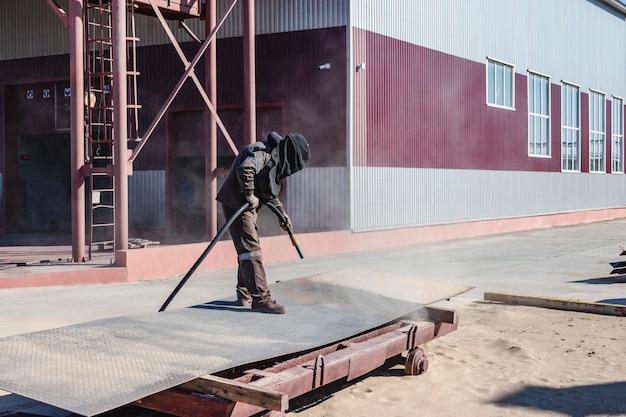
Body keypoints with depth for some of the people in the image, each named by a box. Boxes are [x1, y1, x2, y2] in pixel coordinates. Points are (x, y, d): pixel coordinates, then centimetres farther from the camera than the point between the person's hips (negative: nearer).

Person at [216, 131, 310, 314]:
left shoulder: (275, 160, 18)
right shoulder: (263, 151, -15)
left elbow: (269, 193, 27)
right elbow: (245, 169, -34)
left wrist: (282, 213, 19)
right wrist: (249, 195, -24)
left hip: (247, 207, 11)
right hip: (237, 204, -11)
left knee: (247, 250, 16)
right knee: (251, 250, -12)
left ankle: (244, 296, 27)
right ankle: (261, 299, -13)